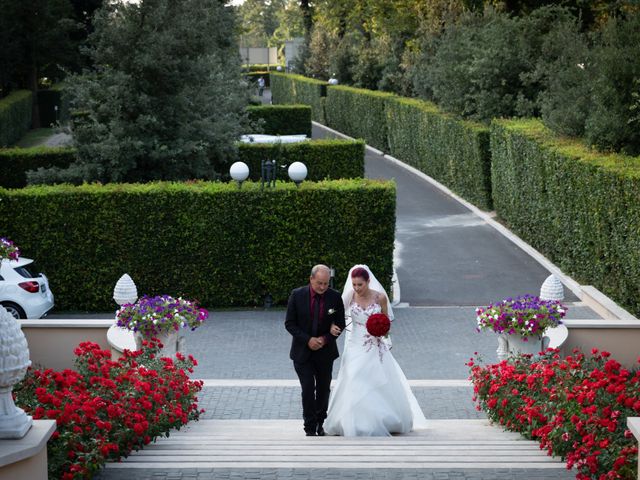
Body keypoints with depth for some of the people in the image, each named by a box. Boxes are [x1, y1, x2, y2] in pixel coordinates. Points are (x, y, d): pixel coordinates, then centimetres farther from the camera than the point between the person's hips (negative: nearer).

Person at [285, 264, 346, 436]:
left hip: (325, 351, 2)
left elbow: (340, 324, 0)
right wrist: (308, 340, -18)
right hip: (303, 351, -2)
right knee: (308, 389, -10)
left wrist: (325, 339, -15)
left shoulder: (335, 297, -8)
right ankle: (310, 428, -3)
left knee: (324, 389, 13)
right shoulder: (297, 295, -11)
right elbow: (289, 323, -7)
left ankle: (320, 422, 33)